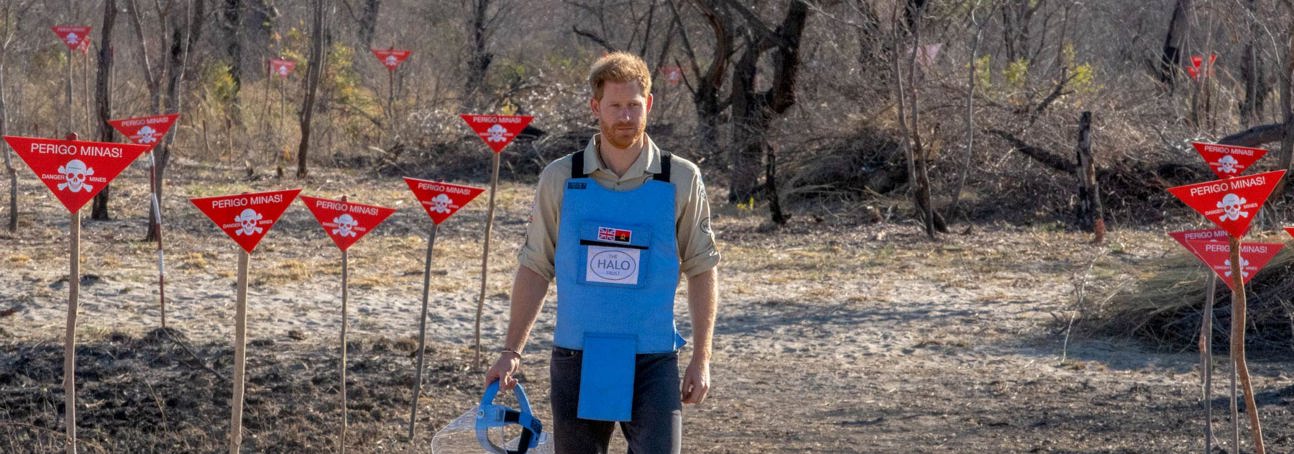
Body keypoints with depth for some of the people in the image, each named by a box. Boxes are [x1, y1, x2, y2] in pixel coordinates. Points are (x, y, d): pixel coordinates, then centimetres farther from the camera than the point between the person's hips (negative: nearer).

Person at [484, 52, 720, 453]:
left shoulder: (681, 180, -1)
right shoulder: (560, 179, 1)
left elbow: (702, 270, 3)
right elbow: (535, 268, 5)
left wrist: (701, 359, -1)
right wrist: (511, 351, 1)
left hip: (652, 364, -1)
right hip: (576, 361, 1)